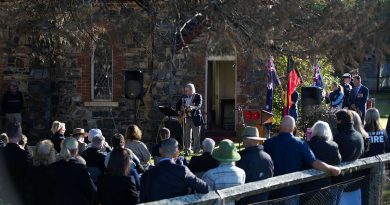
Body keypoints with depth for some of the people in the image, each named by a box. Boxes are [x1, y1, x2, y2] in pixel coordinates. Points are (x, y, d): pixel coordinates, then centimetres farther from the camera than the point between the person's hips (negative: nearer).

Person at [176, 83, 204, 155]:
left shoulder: (198, 96, -2)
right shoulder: (184, 98, 13)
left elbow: (199, 105, -18)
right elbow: (178, 104, 24)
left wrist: (192, 108, -37)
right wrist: (178, 110, 5)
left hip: (195, 118, -5)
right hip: (186, 118, 5)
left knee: (196, 136, -3)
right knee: (186, 136, 5)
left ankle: (196, 151, 3)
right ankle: (187, 151, 11)